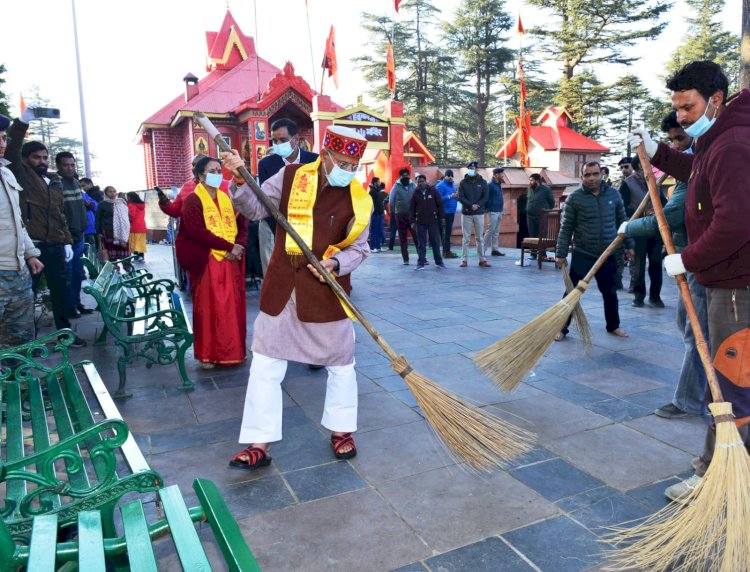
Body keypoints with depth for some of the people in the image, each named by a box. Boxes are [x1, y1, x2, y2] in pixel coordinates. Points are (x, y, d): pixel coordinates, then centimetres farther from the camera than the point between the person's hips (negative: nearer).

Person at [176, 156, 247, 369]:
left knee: (233, 307, 7)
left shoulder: (226, 199, 16)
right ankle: (207, 354, 10)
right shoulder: (193, 200, -3)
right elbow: (198, 232, -16)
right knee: (208, 309, -1)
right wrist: (229, 246, -17)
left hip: (230, 261, 5)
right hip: (206, 262, -5)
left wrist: (239, 247, -7)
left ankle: (232, 351, 19)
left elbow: (242, 225, 13)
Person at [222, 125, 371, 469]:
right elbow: (255, 210, 2)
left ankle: (341, 431, 33)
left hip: (327, 291, 0)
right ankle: (259, 444, 16)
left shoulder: (358, 198, -3)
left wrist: (335, 264, -20)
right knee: (265, 367, 3)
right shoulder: (291, 177, -1)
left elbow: (358, 248, -1)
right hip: (281, 288, 1)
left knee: (340, 363, 11)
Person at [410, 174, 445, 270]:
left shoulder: (433, 191, 0)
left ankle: (439, 262, 17)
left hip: (433, 220, -1)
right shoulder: (415, 193, 4)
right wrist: (412, 221, 1)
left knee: (436, 242, 6)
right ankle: (420, 263, 7)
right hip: (420, 222, 1)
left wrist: (441, 217, -2)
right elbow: (411, 208, 5)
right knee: (421, 243, 2)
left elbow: (440, 204, 2)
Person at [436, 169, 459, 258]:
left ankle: (447, 250, 18)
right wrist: (450, 196, -26)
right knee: (446, 231, -8)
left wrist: (457, 196, 1)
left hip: (451, 211, 9)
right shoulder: (441, 185, -10)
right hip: (445, 212, -9)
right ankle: (446, 252, -6)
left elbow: (455, 196, 23)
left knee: (449, 231, 12)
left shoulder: (452, 185, 18)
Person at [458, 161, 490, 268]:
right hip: (466, 213, -1)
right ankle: (464, 260, 4)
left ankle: (482, 260, 10)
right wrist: (471, 205, -17)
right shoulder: (463, 183, 2)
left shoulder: (482, 182, 5)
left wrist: (477, 205, -14)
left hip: (479, 213, 1)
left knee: (479, 238, 5)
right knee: (466, 238, 1)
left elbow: (485, 197, 0)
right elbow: (460, 197, -5)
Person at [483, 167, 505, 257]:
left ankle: (495, 249, 14)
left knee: (496, 232, 10)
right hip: (493, 211, -8)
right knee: (490, 230, -7)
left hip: (499, 211, 8)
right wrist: (487, 209, -15)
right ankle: (483, 248, 0)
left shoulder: (499, 185, 15)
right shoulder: (490, 185, -11)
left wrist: (501, 210, 15)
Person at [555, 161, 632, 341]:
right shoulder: (574, 198, -7)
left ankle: (613, 325, 33)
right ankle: (562, 328, 10)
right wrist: (561, 254, -8)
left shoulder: (614, 194, 3)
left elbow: (622, 222, 13)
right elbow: (566, 228, -6)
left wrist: (628, 245, 14)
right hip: (582, 255, -3)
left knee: (610, 293, 15)